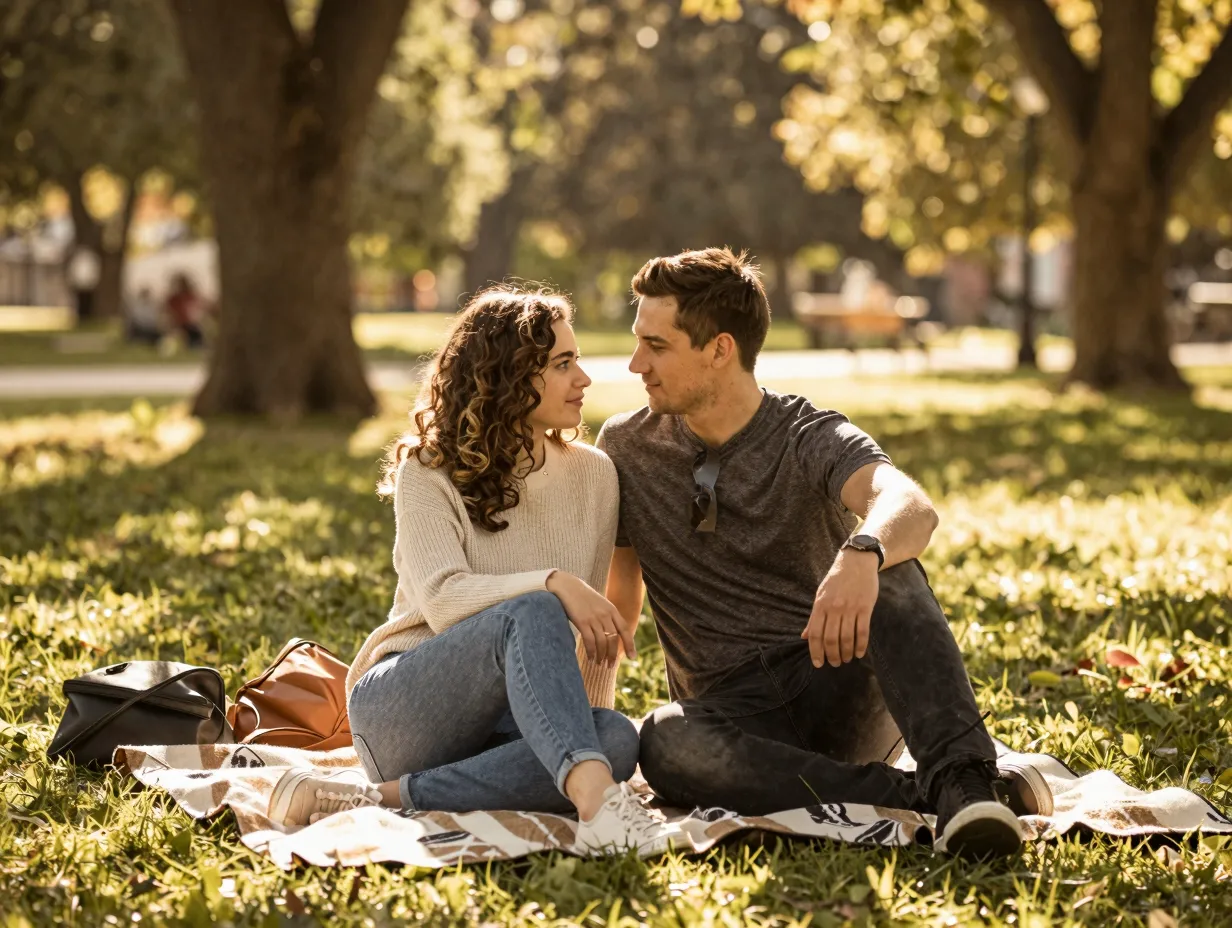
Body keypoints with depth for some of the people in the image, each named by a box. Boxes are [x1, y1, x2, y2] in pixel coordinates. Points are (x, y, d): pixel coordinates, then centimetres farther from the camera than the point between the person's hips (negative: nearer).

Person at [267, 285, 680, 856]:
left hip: (506, 720, 4)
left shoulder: (592, 475, 11)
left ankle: (378, 798, -33)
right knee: (530, 614, -34)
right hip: (400, 708, -4)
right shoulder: (428, 472, -2)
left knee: (617, 739, -31)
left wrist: (590, 712, 1)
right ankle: (595, 797, -55)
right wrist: (553, 584, -31)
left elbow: (595, 627, 14)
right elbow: (444, 601, -17)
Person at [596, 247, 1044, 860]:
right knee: (665, 743, -35)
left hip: (841, 693, -2)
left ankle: (961, 777, -42)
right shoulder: (628, 448, 7)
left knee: (889, 572, -31)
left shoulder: (811, 440, -6)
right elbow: (617, 601, 16)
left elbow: (912, 507, -28)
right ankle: (924, 798, -34)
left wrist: (861, 554, -51)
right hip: (733, 713, 2)